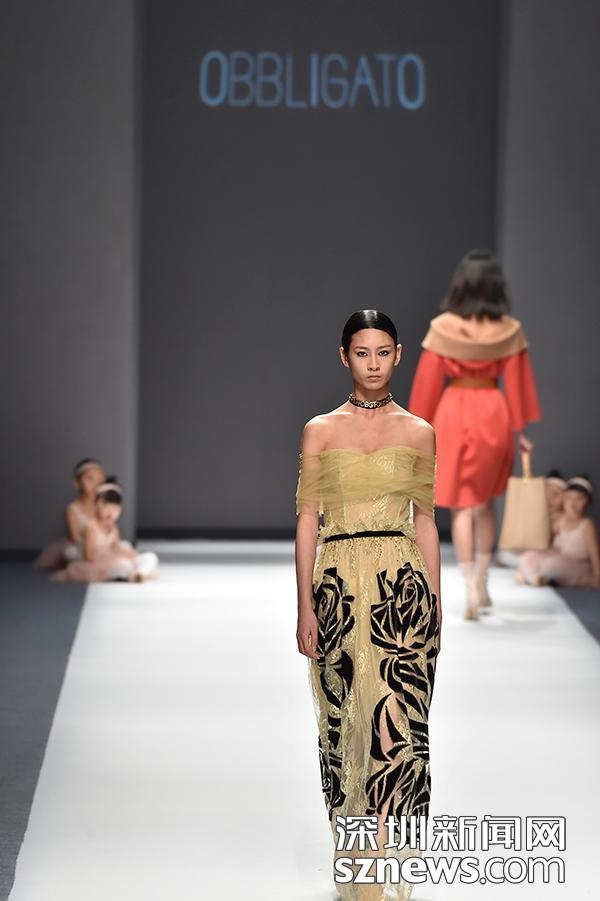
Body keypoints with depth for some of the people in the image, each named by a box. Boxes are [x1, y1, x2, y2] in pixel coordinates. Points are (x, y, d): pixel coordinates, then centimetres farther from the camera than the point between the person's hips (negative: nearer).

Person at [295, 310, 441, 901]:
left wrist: (436, 603, 8)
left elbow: (424, 520, 11)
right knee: (344, 720, 5)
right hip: (340, 585, 0)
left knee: (397, 721, -7)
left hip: (403, 585, 0)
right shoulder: (320, 430, 5)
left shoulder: (418, 432, 8)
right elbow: (308, 519, 3)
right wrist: (305, 606, -3)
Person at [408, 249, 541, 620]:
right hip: (494, 414, 2)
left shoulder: (443, 327, -9)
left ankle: (472, 591, -3)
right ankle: (482, 586, 25)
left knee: (462, 507, 5)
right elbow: (517, 382, -1)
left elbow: (428, 381, -4)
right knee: (485, 503, 18)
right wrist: (520, 429, 8)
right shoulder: (510, 330, -6)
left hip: (453, 414, -2)